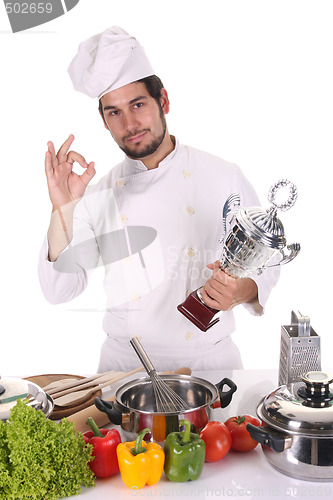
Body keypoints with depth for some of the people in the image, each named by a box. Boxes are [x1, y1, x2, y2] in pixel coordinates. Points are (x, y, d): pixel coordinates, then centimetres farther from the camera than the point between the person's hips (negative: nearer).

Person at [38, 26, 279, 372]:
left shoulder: (223, 178, -1)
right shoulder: (99, 195, 2)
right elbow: (59, 291, -2)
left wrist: (243, 291, -16)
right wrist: (62, 210, -15)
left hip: (208, 358, -1)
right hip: (125, 363, 1)